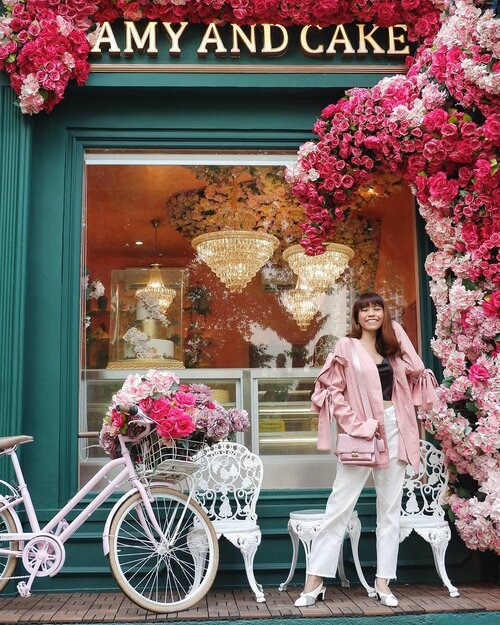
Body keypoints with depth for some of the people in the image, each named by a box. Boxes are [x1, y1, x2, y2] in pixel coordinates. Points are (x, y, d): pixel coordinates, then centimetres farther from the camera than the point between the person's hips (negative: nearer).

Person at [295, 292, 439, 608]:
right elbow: (332, 391, -6)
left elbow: (416, 374, 12)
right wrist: (357, 425, -14)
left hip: (393, 429, 5)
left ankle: (383, 581, 16)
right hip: (360, 433, -5)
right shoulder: (346, 347, -1)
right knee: (339, 506, -4)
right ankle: (315, 581, 3)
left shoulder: (392, 346, 13)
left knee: (390, 508, 7)